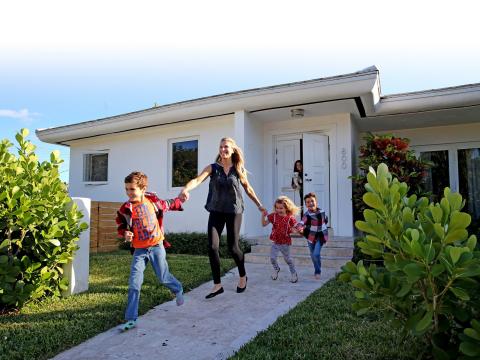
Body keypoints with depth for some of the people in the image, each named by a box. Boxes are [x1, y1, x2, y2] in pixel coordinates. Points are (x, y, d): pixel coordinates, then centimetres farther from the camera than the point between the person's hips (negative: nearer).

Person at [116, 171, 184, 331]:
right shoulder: (126, 209, -9)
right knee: (134, 284, -5)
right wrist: (125, 234, -19)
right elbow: (121, 227, 0)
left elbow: (167, 205, 12)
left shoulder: (152, 200, -7)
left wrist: (180, 200, 5)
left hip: (156, 247, 0)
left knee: (163, 277, 12)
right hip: (139, 250, 1)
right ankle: (131, 319, 4)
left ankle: (178, 290, 46)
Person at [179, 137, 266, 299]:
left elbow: (248, 189, 13)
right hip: (216, 211, 1)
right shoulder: (213, 168, -2)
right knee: (212, 247, -6)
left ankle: (243, 276, 31)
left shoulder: (239, 169, 0)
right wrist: (185, 189, -40)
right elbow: (197, 180, -20)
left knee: (233, 247, 3)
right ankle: (217, 285, 10)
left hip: (234, 211, -1)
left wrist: (259, 204, 19)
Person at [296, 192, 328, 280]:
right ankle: (317, 270, 40)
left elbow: (326, 220, 15)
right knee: (312, 255, 14)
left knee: (316, 254, -14)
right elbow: (302, 222, -39)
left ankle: (318, 272, 8)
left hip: (321, 236, 0)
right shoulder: (307, 214, -19)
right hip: (311, 236, 0)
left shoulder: (322, 212, -9)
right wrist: (299, 228, -58)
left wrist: (322, 227, 9)